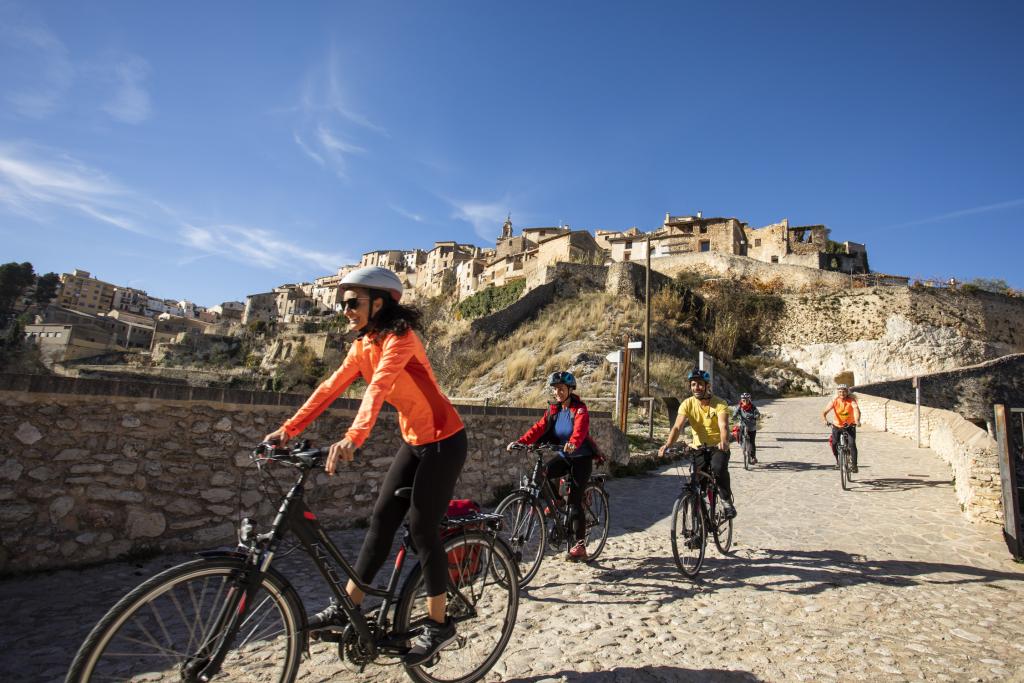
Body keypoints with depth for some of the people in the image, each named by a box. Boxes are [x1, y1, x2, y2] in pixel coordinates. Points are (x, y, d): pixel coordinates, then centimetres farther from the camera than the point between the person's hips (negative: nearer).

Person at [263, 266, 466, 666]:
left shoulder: (399, 337, -20)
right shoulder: (363, 346, 5)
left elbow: (379, 387, -36)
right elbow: (330, 388, 2)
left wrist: (353, 438, -48)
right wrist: (288, 429, -4)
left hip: (443, 440, -8)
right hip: (413, 440, 8)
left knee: (422, 527, -5)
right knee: (381, 520, 9)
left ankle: (438, 625, 11)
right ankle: (347, 608, 21)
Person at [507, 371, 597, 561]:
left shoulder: (580, 409, -14)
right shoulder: (553, 410, 3)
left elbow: (580, 429, -34)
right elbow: (539, 428, -10)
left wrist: (572, 443, -56)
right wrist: (520, 442, -26)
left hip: (581, 458, -5)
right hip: (564, 456, 5)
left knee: (574, 501, -9)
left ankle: (580, 546, 1)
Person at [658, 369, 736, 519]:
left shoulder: (719, 404, -14)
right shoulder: (687, 404, -9)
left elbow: (723, 427, -29)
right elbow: (677, 427, -19)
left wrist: (724, 442, -51)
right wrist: (668, 444, -37)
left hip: (718, 447, -3)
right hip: (698, 447, 3)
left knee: (718, 467, -30)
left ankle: (727, 501, -7)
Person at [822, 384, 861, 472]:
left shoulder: (852, 400, -15)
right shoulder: (835, 401, -13)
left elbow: (856, 409, -34)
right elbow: (824, 412, -20)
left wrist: (857, 420, -53)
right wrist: (825, 420, -41)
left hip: (850, 426, -1)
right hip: (837, 426, 1)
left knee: (852, 444, -17)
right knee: (833, 443, -11)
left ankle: (854, 465, -7)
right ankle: (838, 461, 14)